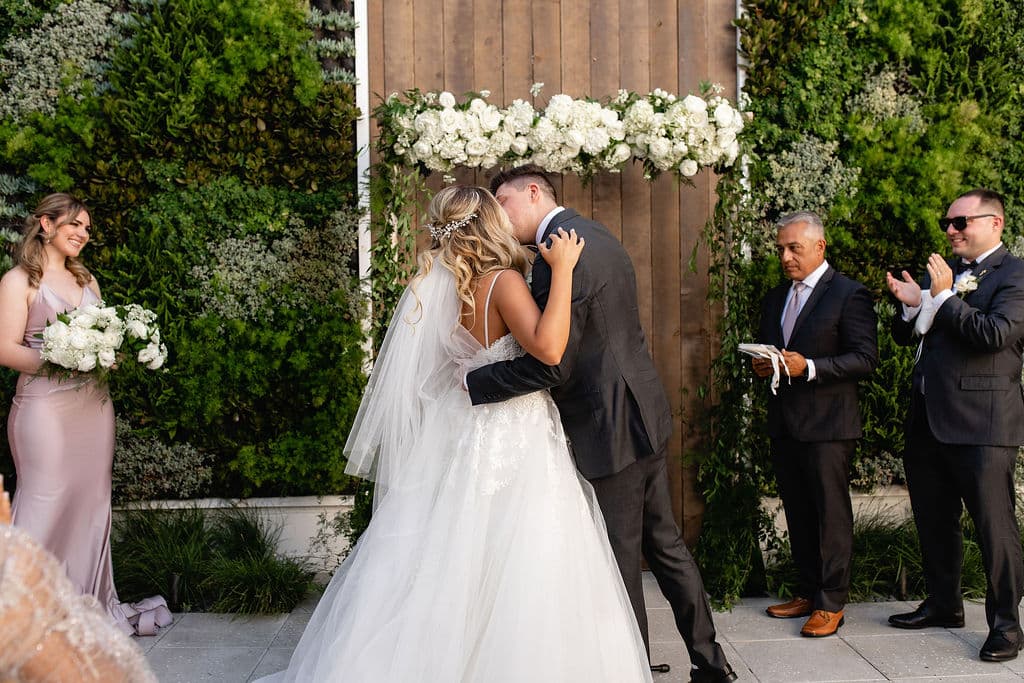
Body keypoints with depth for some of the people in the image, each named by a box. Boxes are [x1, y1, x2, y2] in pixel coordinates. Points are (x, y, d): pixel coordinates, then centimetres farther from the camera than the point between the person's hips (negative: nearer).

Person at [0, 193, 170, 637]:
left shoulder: (87, 280, 17)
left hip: (93, 404, 6)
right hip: (45, 407, -6)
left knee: (93, 501, 9)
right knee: (45, 504, -5)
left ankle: (94, 602, 18)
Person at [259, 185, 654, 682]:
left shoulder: (436, 286, 3)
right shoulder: (502, 282, -16)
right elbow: (548, 348, -31)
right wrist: (562, 270, -23)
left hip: (458, 438, 7)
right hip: (516, 452, -7)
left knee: (445, 579, 15)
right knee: (522, 585, 0)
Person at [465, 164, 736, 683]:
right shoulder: (595, 234, 12)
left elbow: (550, 365, -24)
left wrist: (467, 382, -15)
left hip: (611, 429, -10)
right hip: (646, 413, 10)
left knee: (620, 562, 4)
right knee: (664, 542, 18)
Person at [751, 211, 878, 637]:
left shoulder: (849, 294, -7)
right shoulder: (775, 298, 15)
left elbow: (866, 358, -13)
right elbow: (764, 348, 23)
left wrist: (809, 368, -22)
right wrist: (760, 365, -1)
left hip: (828, 425, -7)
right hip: (784, 423, 7)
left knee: (832, 514, 0)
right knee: (797, 513, 13)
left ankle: (831, 603, 9)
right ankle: (807, 591, 25)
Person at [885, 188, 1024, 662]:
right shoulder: (940, 272, 16)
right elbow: (905, 335, 15)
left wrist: (944, 297, -17)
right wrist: (911, 304, -4)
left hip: (980, 423, -8)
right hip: (928, 418, 8)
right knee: (933, 520, 17)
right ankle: (943, 604, 32)